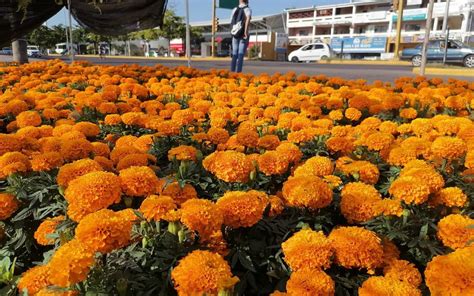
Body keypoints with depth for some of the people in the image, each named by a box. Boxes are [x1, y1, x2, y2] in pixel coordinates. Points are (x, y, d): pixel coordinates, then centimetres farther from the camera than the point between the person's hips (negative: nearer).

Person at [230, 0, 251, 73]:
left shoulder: (234, 10, 10)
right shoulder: (248, 9, -3)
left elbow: (231, 22, 17)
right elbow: (248, 18, -24)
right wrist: (246, 31, -25)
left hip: (235, 34, 4)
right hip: (243, 35, -4)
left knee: (234, 54, 8)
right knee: (241, 55, -6)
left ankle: (232, 72, 3)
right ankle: (238, 72, -13)